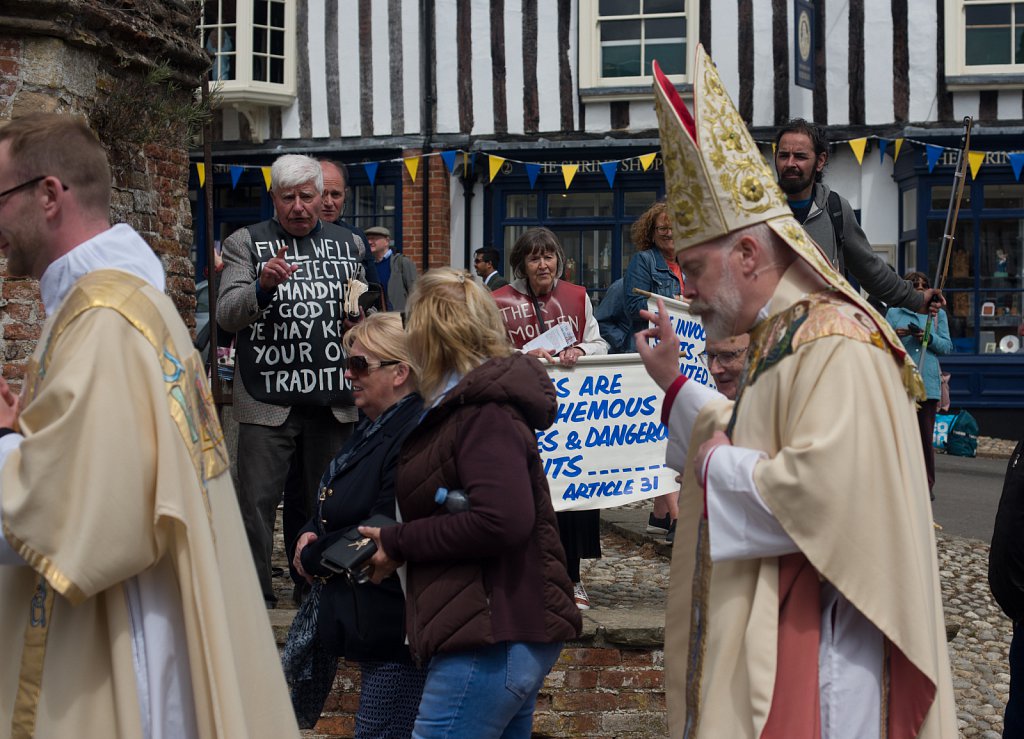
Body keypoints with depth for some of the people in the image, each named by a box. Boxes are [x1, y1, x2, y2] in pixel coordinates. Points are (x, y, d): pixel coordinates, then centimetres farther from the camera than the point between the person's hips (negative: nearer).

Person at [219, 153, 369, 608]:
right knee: (257, 503, -5)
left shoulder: (348, 244, 14)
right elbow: (226, 315, -8)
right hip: (267, 400, -3)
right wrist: (263, 285, -26)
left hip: (333, 400, 3)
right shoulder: (246, 243, 3)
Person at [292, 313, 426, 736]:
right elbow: (336, 506, 24)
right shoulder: (373, 429, 14)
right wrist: (311, 533, 0)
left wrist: (312, 557, -9)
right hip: (369, 626, 11)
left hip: (398, 633, -11)